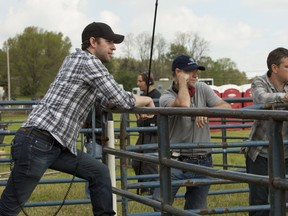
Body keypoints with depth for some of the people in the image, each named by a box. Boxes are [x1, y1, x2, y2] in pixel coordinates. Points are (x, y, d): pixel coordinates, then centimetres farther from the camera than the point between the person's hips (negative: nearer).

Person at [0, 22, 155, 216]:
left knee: (99, 172, 10)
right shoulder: (89, 62, -8)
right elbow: (121, 100, -10)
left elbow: (105, 100, 31)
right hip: (37, 142, -10)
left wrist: (137, 103, 19)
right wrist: (146, 100, 9)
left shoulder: (77, 60, 21)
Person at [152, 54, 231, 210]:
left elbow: (227, 108, -2)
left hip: (203, 162, 4)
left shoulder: (202, 89, 6)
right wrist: (183, 81, -15)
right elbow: (183, 105, -31)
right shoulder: (166, 97, -9)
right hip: (176, 161, -4)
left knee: (196, 209, 11)